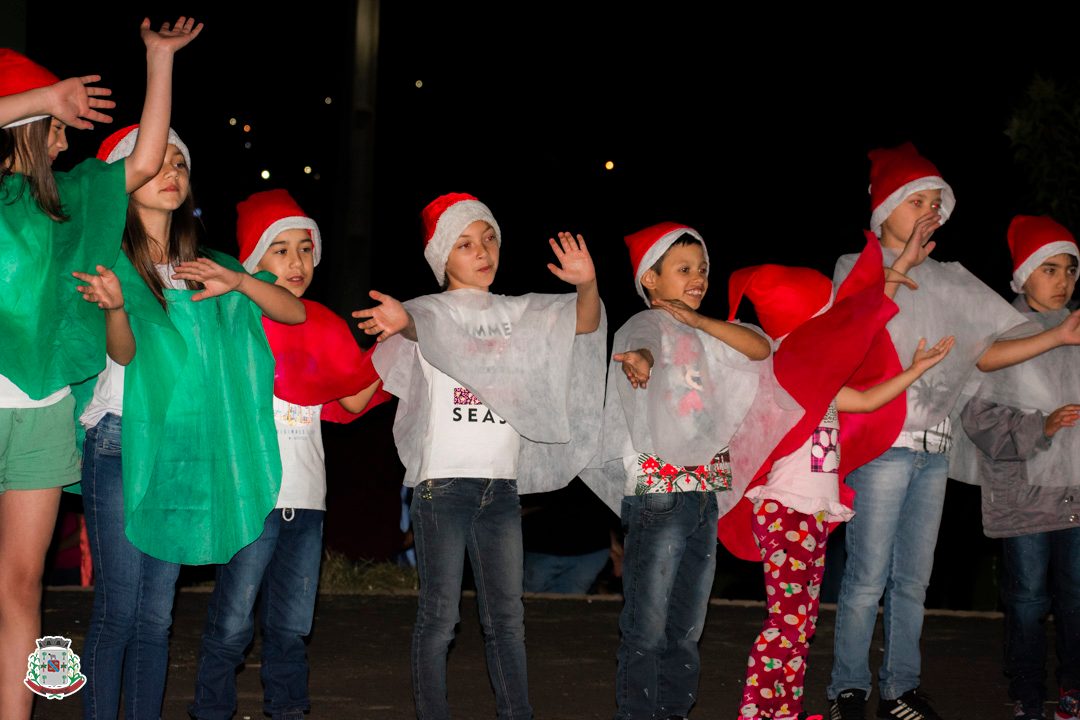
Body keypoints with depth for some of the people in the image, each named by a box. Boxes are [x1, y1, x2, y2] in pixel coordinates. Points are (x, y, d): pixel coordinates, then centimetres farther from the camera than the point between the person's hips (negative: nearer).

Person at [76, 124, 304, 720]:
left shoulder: (203, 265, 14)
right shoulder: (110, 257, -1)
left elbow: (295, 312, 11)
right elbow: (122, 351, -14)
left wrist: (239, 282, -7)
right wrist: (114, 306, -36)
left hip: (187, 453, 5)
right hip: (120, 443, -5)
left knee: (156, 615, 6)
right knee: (117, 610, -8)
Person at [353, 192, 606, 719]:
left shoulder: (519, 313, 13)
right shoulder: (433, 312, 1)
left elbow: (583, 324, -1)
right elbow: (422, 326, -23)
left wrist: (587, 285, -23)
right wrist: (400, 321, -48)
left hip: (502, 484, 4)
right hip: (442, 482, -4)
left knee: (507, 615, 6)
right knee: (439, 614, -2)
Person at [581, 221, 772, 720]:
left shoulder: (698, 336, 18)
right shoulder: (646, 324, -4)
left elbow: (761, 348, 7)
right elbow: (642, 342, -27)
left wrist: (696, 319, -5)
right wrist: (640, 359, -52)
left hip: (702, 492, 7)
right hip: (657, 488, -7)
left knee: (687, 627, 11)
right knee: (647, 627, -7)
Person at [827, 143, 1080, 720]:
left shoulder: (951, 278, 17)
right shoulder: (857, 267, 4)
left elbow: (987, 354, 13)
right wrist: (901, 264, -16)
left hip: (933, 447, 5)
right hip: (882, 442, -5)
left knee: (913, 579, 8)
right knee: (868, 578, -7)